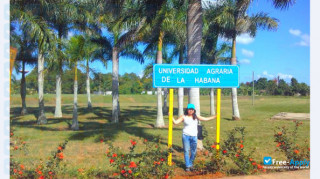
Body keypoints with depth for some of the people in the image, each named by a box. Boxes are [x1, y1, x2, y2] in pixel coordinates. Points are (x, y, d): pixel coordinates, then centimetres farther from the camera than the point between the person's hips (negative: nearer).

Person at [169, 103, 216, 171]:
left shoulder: (196, 117, 7)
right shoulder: (184, 117, 0)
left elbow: (205, 119, 9)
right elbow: (176, 122, -4)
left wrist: (215, 116, 7)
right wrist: (171, 116, -18)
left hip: (194, 136, 3)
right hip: (186, 135, -3)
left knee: (194, 152, 8)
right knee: (186, 151, -2)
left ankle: (191, 164, 29)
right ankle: (187, 166, 6)